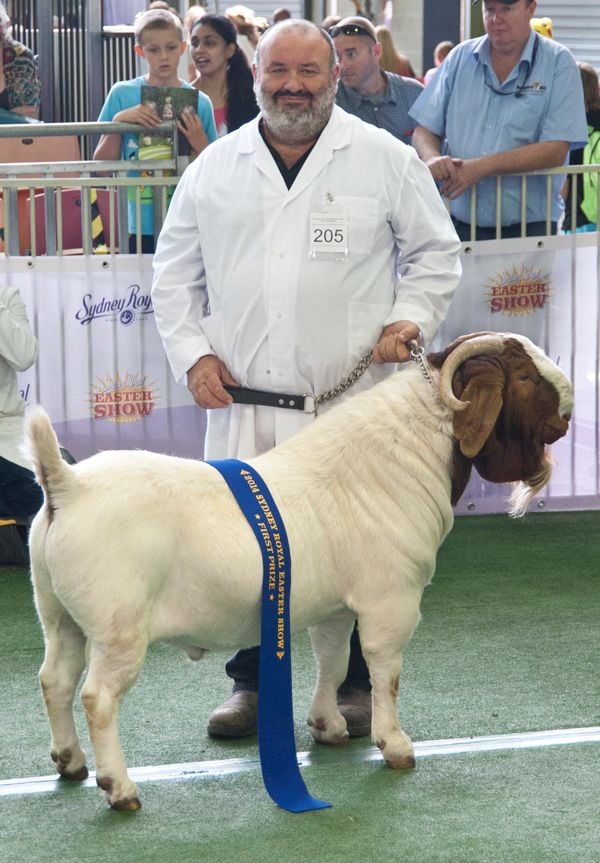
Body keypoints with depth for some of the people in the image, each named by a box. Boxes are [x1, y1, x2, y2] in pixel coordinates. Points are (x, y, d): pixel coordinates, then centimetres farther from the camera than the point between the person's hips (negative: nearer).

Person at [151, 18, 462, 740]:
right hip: (244, 401, 2)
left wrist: (411, 317, -4)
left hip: (354, 401, -2)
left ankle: (356, 687, 16)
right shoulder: (215, 167, 9)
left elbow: (435, 250, 11)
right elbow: (175, 272, 15)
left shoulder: (385, 159, 4)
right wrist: (192, 352, 3)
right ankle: (250, 683, 19)